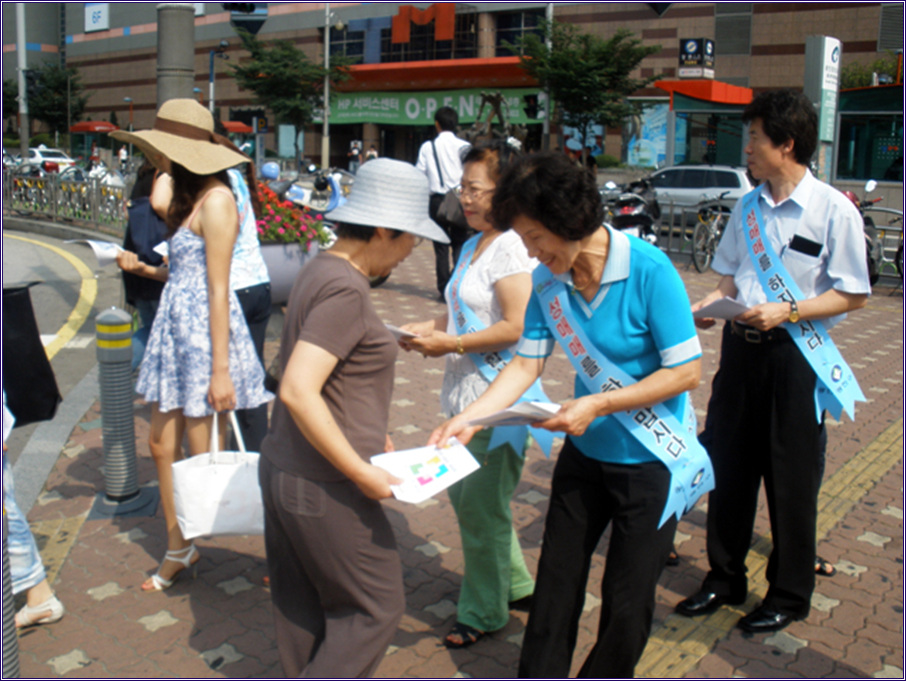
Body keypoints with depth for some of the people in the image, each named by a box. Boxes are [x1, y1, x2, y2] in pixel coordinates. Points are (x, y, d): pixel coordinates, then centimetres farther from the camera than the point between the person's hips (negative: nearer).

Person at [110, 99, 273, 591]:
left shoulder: (215, 201, -16)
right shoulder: (188, 195, 13)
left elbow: (218, 291, -20)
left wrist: (220, 369, -20)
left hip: (205, 331, -10)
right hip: (176, 328, 10)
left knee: (205, 457, 2)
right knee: (163, 445, 15)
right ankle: (178, 548, 31)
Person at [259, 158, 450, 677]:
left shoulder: (320, 271, 9)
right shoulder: (345, 289, -20)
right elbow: (297, 391, -28)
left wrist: (369, 436, 18)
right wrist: (361, 472, -22)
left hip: (284, 471, 9)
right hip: (324, 488, -9)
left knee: (303, 612, 20)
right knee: (376, 607, 6)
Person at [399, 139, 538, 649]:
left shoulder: (511, 247, -15)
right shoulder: (474, 245, 14)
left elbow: (516, 327, -22)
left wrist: (450, 344, -19)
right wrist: (429, 328, 7)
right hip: (468, 395, 10)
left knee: (481, 506, 2)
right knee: (464, 495, 18)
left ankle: (484, 612, 21)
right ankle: (516, 584, 37)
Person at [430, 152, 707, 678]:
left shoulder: (650, 271, -23)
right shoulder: (547, 280, -7)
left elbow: (687, 372, -20)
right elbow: (527, 363, -4)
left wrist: (599, 404, -25)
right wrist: (469, 418, -15)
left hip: (650, 459, -5)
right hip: (586, 453, 5)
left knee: (627, 602, 9)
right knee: (556, 580, 15)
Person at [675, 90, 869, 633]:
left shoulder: (835, 211, -11)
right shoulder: (747, 207, 7)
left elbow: (852, 295, -9)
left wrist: (787, 311, -20)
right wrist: (709, 304, -5)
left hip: (795, 355, -5)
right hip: (741, 346, 6)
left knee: (791, 480, 7)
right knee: (729, 467, 12)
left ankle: (790, 594, 27)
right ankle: (725, 578, 31)